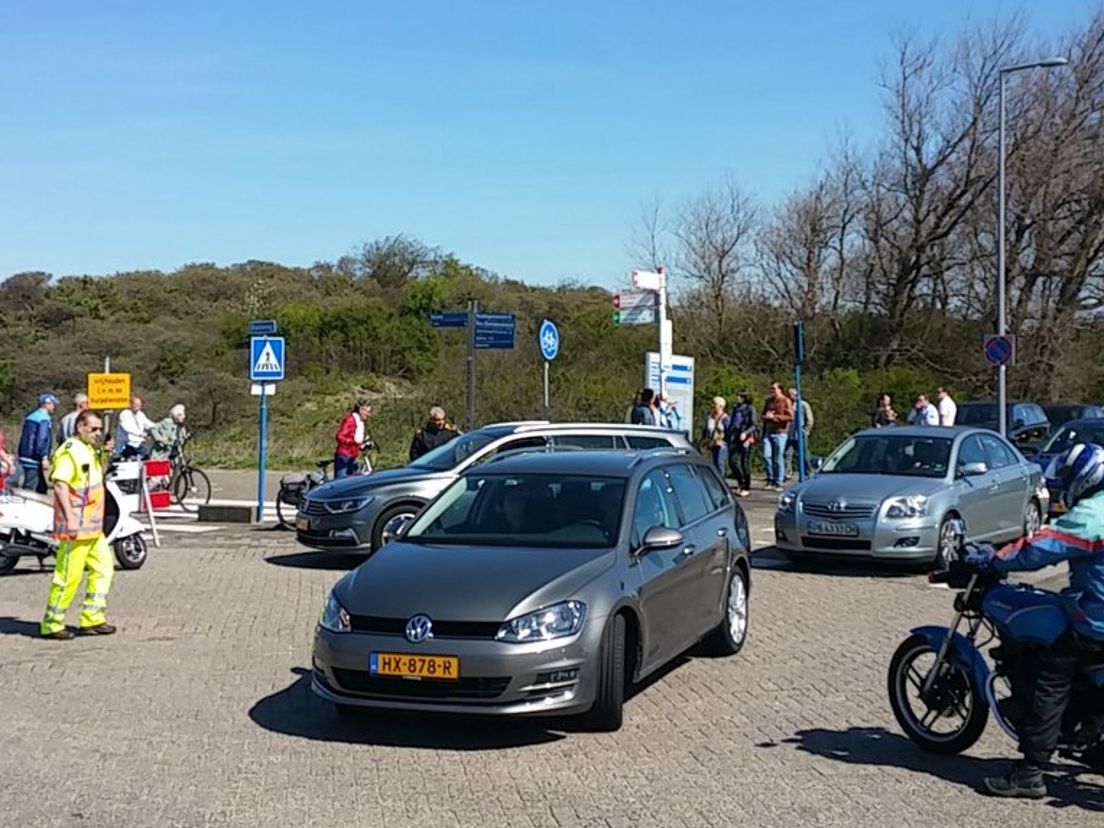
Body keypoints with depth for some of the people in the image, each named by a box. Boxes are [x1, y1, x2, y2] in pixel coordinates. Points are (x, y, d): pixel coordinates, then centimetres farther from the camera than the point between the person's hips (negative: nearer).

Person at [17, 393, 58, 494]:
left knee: (41, 489, 15)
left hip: (25, 457, 10)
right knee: (29, 490, -11)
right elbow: (41, 439, -20)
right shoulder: (45, 418, -10)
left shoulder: (31, 416, 19)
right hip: (34, 460, -10)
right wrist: (44, 458, -22)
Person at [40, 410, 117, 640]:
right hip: (76, 527, -10)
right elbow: (60, 484, -23)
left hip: (93, 527, 10)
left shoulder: (91, 451, 18)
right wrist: (70, 518, -28)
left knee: (103, 567, 10)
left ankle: (92, 619, 15)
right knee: (69, 575, -5)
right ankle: (52, 624, 4)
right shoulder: (69, 451, -14)